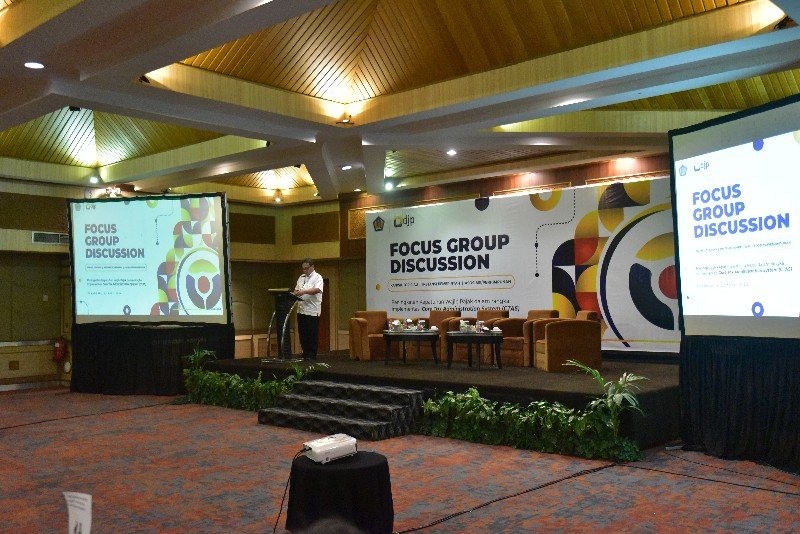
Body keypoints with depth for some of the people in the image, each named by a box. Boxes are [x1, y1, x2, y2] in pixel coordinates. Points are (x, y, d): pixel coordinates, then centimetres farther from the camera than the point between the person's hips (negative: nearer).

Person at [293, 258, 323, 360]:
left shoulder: (317, 277, -5)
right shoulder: (301, 278, 17)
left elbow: (317, 290, -21)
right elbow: (296, 290, 23)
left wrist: (304, 291, -31)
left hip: (312, 311, -7)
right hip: (301, 310, 7)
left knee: (312, 334, -1)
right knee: (302, 333, 10)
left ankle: (312, 355, 6)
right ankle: (305, 354, 19)